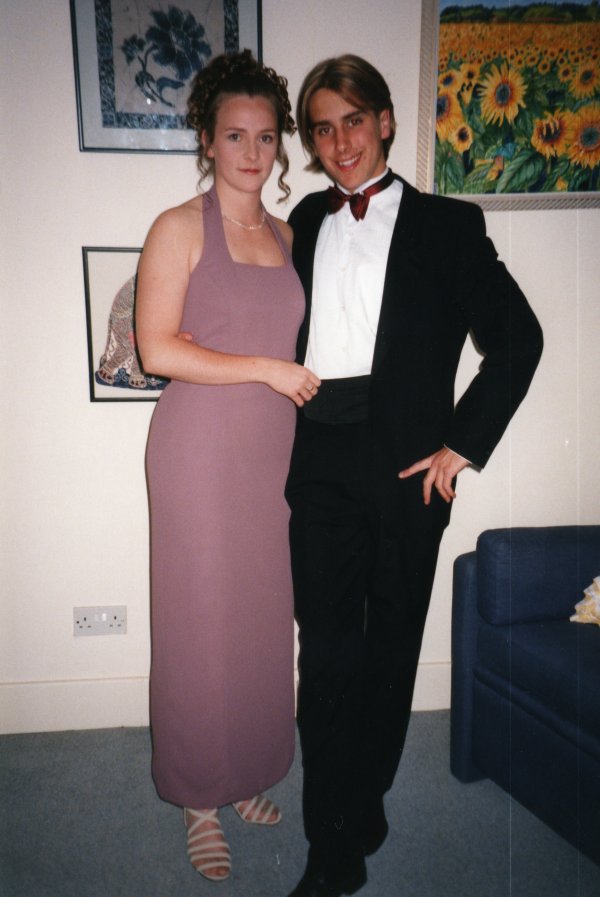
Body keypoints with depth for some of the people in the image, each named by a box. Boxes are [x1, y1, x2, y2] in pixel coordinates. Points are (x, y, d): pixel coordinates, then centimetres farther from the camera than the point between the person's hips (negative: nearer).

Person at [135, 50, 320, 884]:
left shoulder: (287, 236, 13)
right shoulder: (179, 229, -4)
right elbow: (157, 349, -13)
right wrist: (267, 370, -13)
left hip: (275, 449, 5)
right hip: (200, 448, -5)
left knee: (265, 616, 13)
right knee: (201, 620, 5)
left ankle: (250, 773, 36)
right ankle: (200, 798, 27)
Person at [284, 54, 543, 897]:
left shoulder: (447, 224, 3)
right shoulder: (305, 222, 14)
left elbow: (518, 338, 1)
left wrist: (463, 444, -6)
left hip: (404, 464, -2)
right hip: (320, 464, 2)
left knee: (390, 647, 11)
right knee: (327, 652, 1)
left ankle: (363, 805, 34)